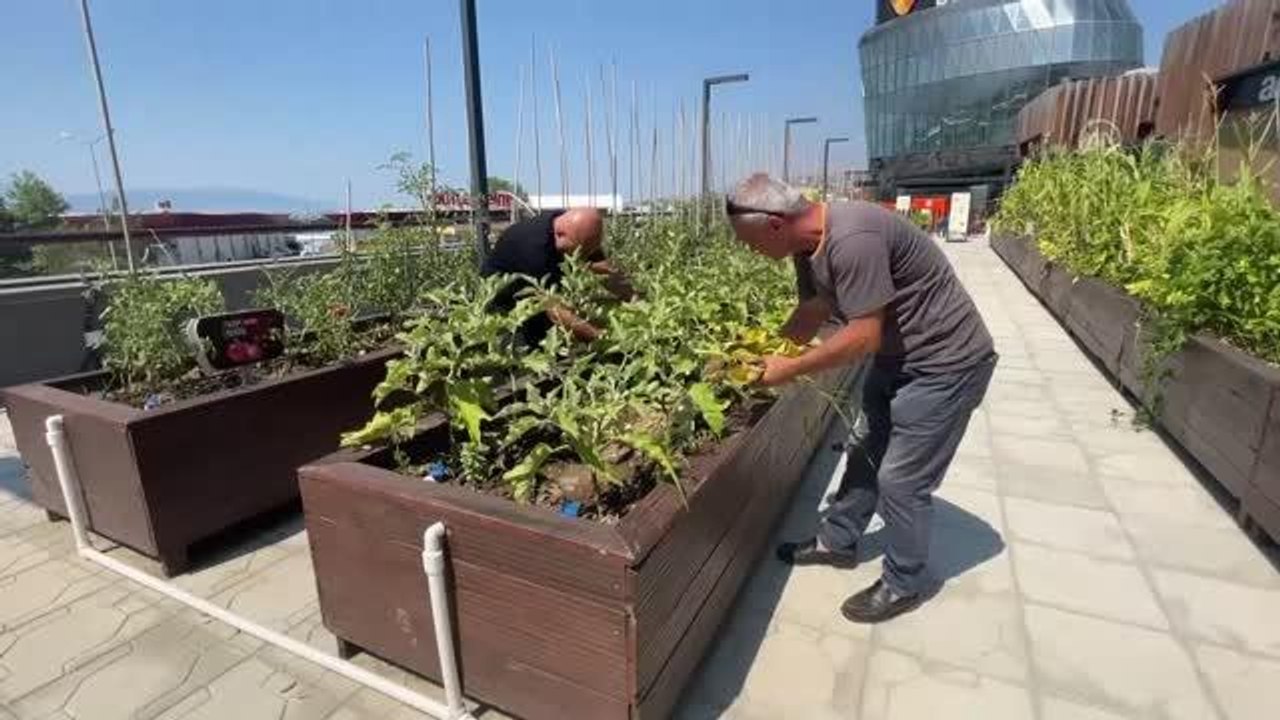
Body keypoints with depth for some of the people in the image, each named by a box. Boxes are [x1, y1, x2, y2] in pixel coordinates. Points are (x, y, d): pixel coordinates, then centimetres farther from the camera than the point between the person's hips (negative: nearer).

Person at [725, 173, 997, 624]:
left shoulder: (852, 240, -32)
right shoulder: (809, 243, -2)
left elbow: (863, 337, -30)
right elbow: (812, 312, 6)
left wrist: (790, 370, -21)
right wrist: (761, 353, 0)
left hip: (946, 361, -9)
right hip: (897, 355, 9)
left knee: (901, 478, 0)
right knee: (866, 450, 19)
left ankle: (905, 583, 23)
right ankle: (837, 542, 37)